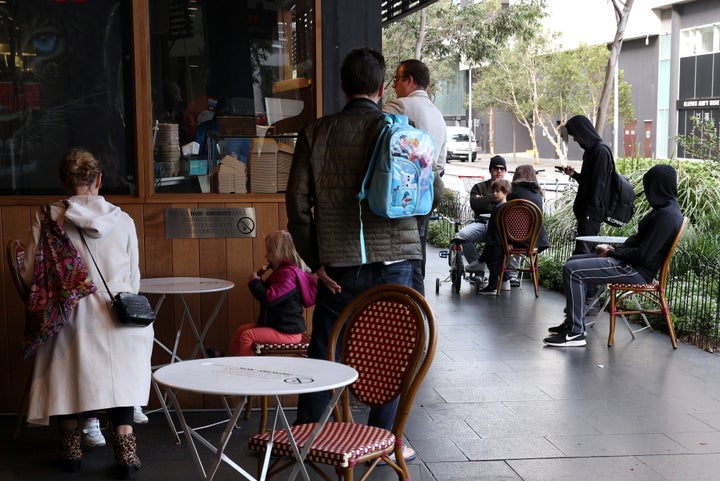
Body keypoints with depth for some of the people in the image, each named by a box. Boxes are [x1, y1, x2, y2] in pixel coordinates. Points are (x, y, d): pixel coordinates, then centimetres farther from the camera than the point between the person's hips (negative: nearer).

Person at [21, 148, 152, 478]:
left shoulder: (50, 219, -6)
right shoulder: (123, 221, -1)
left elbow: (30, 275, -2)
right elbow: (133, 281, 8)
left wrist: (36, 233, 11)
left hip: (69, 315, -1)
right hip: (115, 315, 1)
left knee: (65, 374, 23)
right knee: (118, 377, 18)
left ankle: (71, 449, 27)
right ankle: (125, 453, 5)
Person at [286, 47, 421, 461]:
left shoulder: (315, 134, 1)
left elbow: (298, 204, -1)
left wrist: (316, 261, 4)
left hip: (338, 266, 2)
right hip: (392, 261, -1)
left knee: (324, 355, 11)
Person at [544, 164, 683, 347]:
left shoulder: (666, 215, -21)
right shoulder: (666, 207, 11)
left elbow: (643, 254, -25)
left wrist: (612, 253, -11)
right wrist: (614, 249, 4)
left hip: (638, 271, -11)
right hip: (631, 263, 11)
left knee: (572, 270, -19)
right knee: (573, 261, 18)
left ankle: (576, 333, -13)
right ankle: (573, 322, 21)